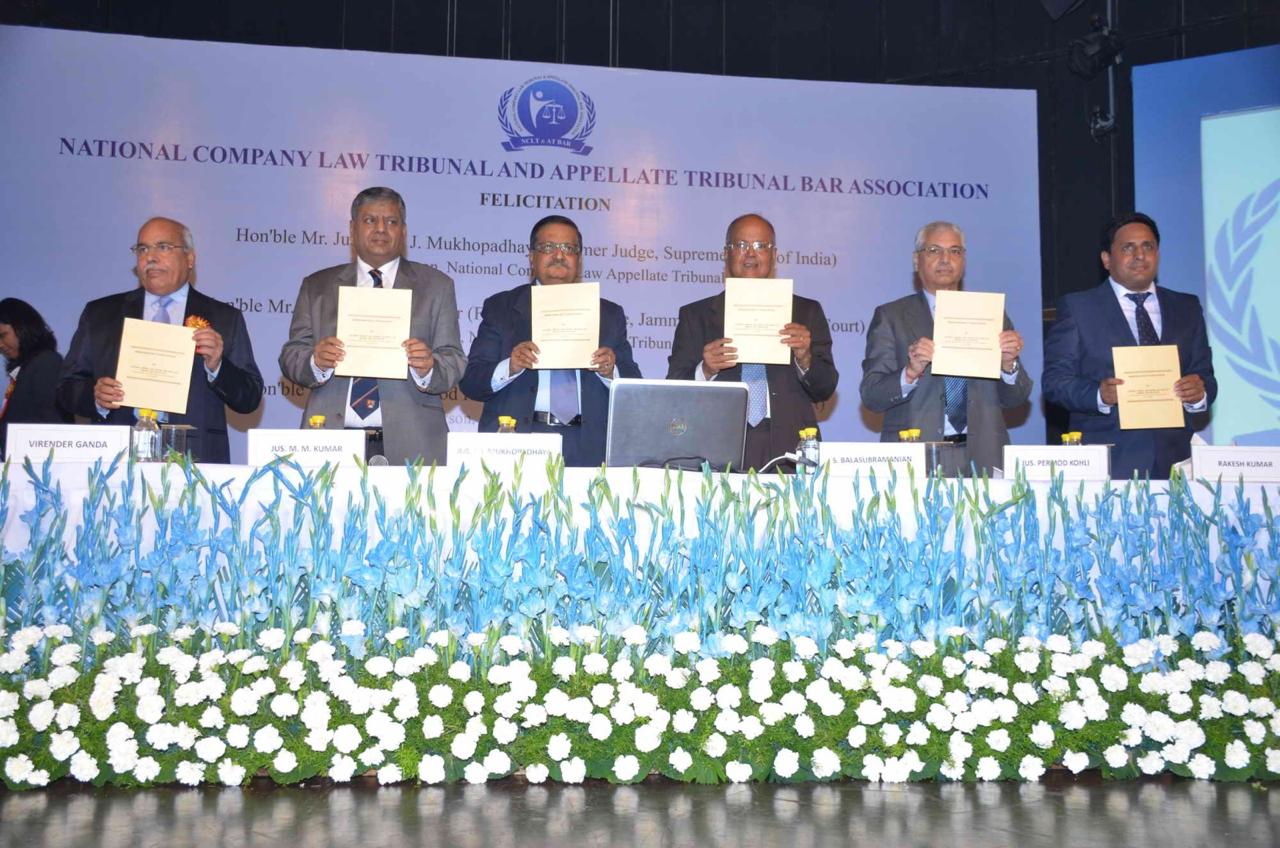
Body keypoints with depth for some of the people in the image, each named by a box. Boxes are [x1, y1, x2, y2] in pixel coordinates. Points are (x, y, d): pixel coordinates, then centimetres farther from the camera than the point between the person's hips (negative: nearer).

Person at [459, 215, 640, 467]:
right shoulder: (500, 308, 11)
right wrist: (509, 368, -16)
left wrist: (610, 372, -10)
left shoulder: (609, 314, 15)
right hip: (515, 445, -1)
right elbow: (470, 382, 2)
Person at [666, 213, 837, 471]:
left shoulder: (806, 312, 14)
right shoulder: (695, 315, 11)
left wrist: (804, 359, -9)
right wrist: (705, 371, -13)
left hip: (788, 453, 1)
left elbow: (825, 390, 10)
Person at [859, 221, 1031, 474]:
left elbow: (1016, 399, 9)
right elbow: (870, 396, -3)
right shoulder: (890, 317, 6)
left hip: (982, 457, 2)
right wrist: (910, 374, -20)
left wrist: (1008, 365, -10)